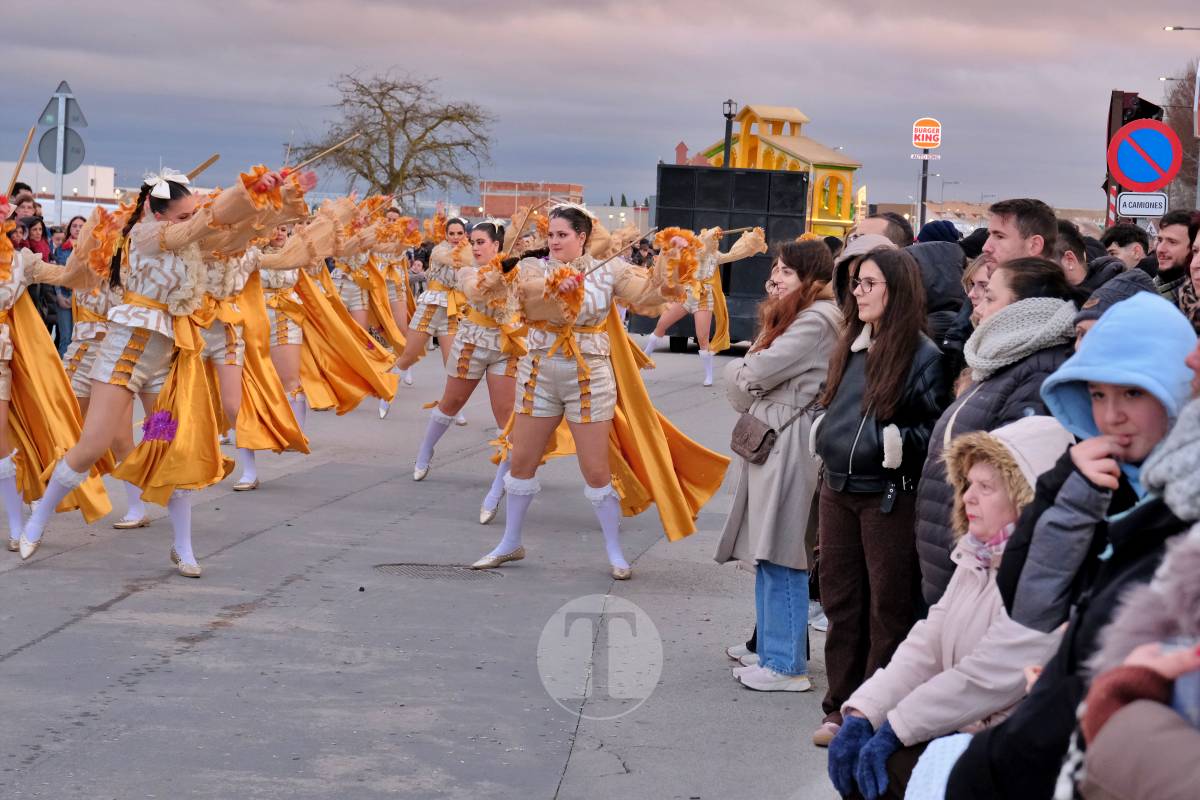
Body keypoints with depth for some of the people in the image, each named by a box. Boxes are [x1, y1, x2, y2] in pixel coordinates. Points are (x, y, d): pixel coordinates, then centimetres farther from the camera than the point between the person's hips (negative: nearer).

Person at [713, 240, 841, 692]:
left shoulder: (815, 322, -14)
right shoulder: (793, 317, 20)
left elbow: (755, 374, -14)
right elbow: (747, 377, 20)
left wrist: (736, 371, 6)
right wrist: (752, 406, 1)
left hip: (790, 446, -10)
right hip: (769, 441, 10)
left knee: (780, 558, -8)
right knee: (768, 556, 13)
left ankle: (786, 664, -4)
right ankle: (773, 650, 19)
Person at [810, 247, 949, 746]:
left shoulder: (923, 355, -10)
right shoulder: (852, 347, 11)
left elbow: (936, 428, -11)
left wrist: (898, 444, -24)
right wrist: (825, 438, 11)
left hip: (889, 495, -7)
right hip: (838, 489, 7)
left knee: (887, 607, 2)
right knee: (840, 598, 11)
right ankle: (842, 707, 21)